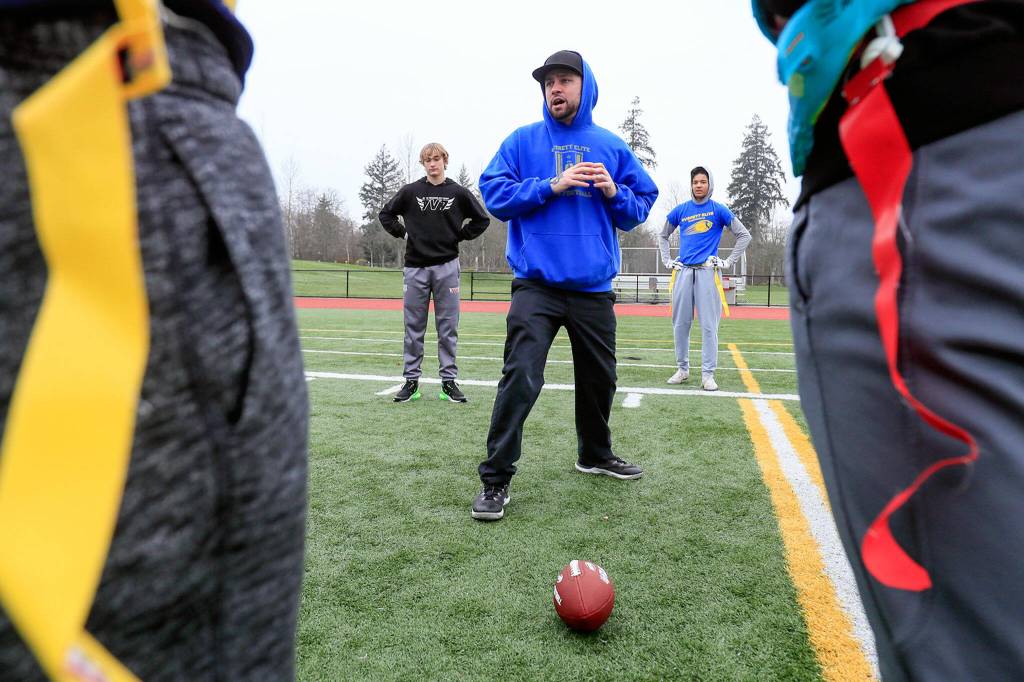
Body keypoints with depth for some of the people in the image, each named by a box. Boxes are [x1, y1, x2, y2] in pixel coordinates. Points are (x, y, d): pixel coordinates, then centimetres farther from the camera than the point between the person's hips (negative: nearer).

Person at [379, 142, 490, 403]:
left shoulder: (458, 193, 3)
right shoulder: (410, 192, 4)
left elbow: (482, 220, 10)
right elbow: (386, 214, 14)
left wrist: (459, 236, 3)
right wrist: (403, 234, 3)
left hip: (447, 267, 0)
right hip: (415, 267, 1)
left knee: (448, 328, 2)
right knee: (413, 328, 4)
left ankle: (449, 381, 10)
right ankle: (411, 381, 12)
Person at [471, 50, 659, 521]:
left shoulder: (611, 146, 11)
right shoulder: (523, 141, 5)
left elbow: (642, 206, 11)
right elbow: (495, 194, -5)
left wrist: (614, 193, -9)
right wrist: (551, 186, -15)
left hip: (594, 288, 4)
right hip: (537, 285, -3)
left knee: (599, 377, 16)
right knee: (520, 378, -16)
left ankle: (595, 455, 40)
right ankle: (495, 479, -6)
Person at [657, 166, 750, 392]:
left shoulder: (718, 210, 3)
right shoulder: (680, 210, 11)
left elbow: (744, 235, 6)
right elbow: (663, 236, 23)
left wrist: (728, 262, 0)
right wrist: (668, 260, 11)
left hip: (707, 272, -3)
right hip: (683, 272, 3)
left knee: (709, 325, -5)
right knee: (680, 323, 5)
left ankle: (708, 374, 0)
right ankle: (682, 369, 18)